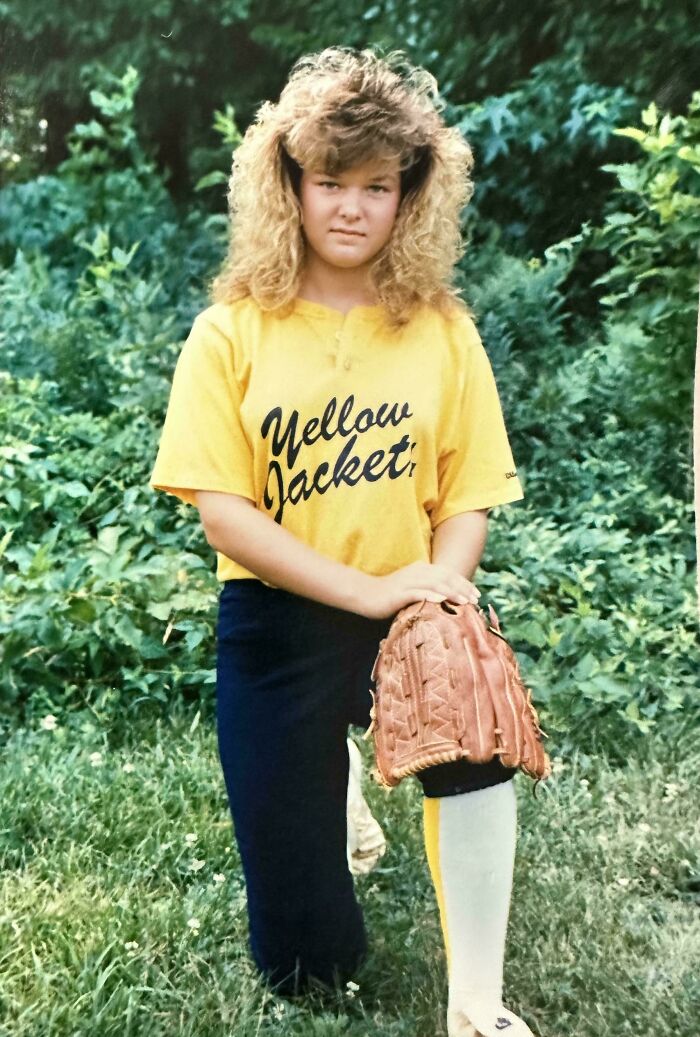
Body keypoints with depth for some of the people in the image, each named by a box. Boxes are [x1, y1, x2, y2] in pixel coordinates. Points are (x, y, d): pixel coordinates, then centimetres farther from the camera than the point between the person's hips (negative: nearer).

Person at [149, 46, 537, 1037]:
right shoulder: (233, 333, -6)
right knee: (308, 956, 8)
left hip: (413, 613, 1)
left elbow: (468, 495, -1)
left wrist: (439, 596, -22)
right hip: (280, 623, 0)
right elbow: (221, 508, -13)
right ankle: (333, 782, 44)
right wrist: (369, 591, -23)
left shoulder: (442, 331, 0)